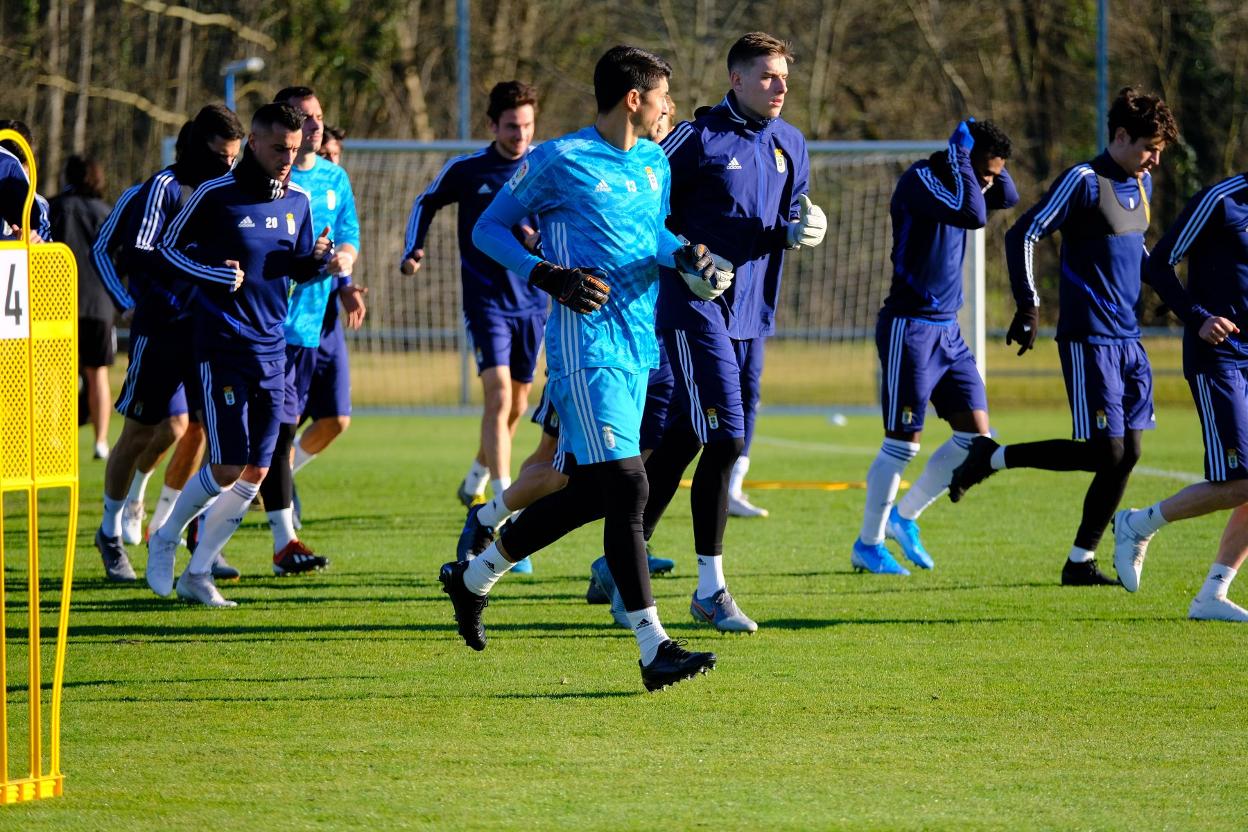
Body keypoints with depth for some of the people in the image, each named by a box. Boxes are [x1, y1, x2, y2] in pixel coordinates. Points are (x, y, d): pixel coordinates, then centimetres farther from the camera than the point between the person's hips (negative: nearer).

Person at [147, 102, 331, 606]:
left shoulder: (298, 201, 8)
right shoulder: (216, 196, -7)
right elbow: (168, 247, 1)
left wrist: (318, 258, -4)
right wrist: (215, 274, -14)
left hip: (273, 351, 6)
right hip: (223, 346, -6)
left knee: (256, 472, 3)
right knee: (228, 467, -11)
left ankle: (197, 574, 14)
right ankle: (165, 540, 14)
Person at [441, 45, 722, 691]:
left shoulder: (654, 164, 14)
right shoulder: (559, 161, -7)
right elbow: (488, 229, 0)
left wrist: (682, 256, 6)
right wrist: (549, 278, -15)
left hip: (640, 346, 8)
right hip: (587, 343, -8)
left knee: (589, 493, 12)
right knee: (626, 487, -15)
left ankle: (472, 577, 32)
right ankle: (654, 649, -17)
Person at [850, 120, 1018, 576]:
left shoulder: (955, 184, 11)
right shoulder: (920, 180, -16)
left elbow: (1008, 198, 24)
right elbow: (975, 215, -29)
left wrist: (992, 166, 7)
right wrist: (962, 158, -17)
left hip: (947, 331, 9)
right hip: (910, 328, -9)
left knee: (975, 435, 3)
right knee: (902, 443, -4)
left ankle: (903, 517, 17)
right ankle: (868, 545, 8)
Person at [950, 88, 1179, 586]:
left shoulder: (1141, 184, 13)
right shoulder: (1085, 181, -12)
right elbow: (1023, 236, -15)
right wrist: (1029, 307, -17)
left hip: (1128, 340, 8)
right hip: (1089, 339, -8)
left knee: (1127, 453, 4)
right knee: (1104, 451, -13)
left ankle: (1080, 563, 11)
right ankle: (992, 458, 3)